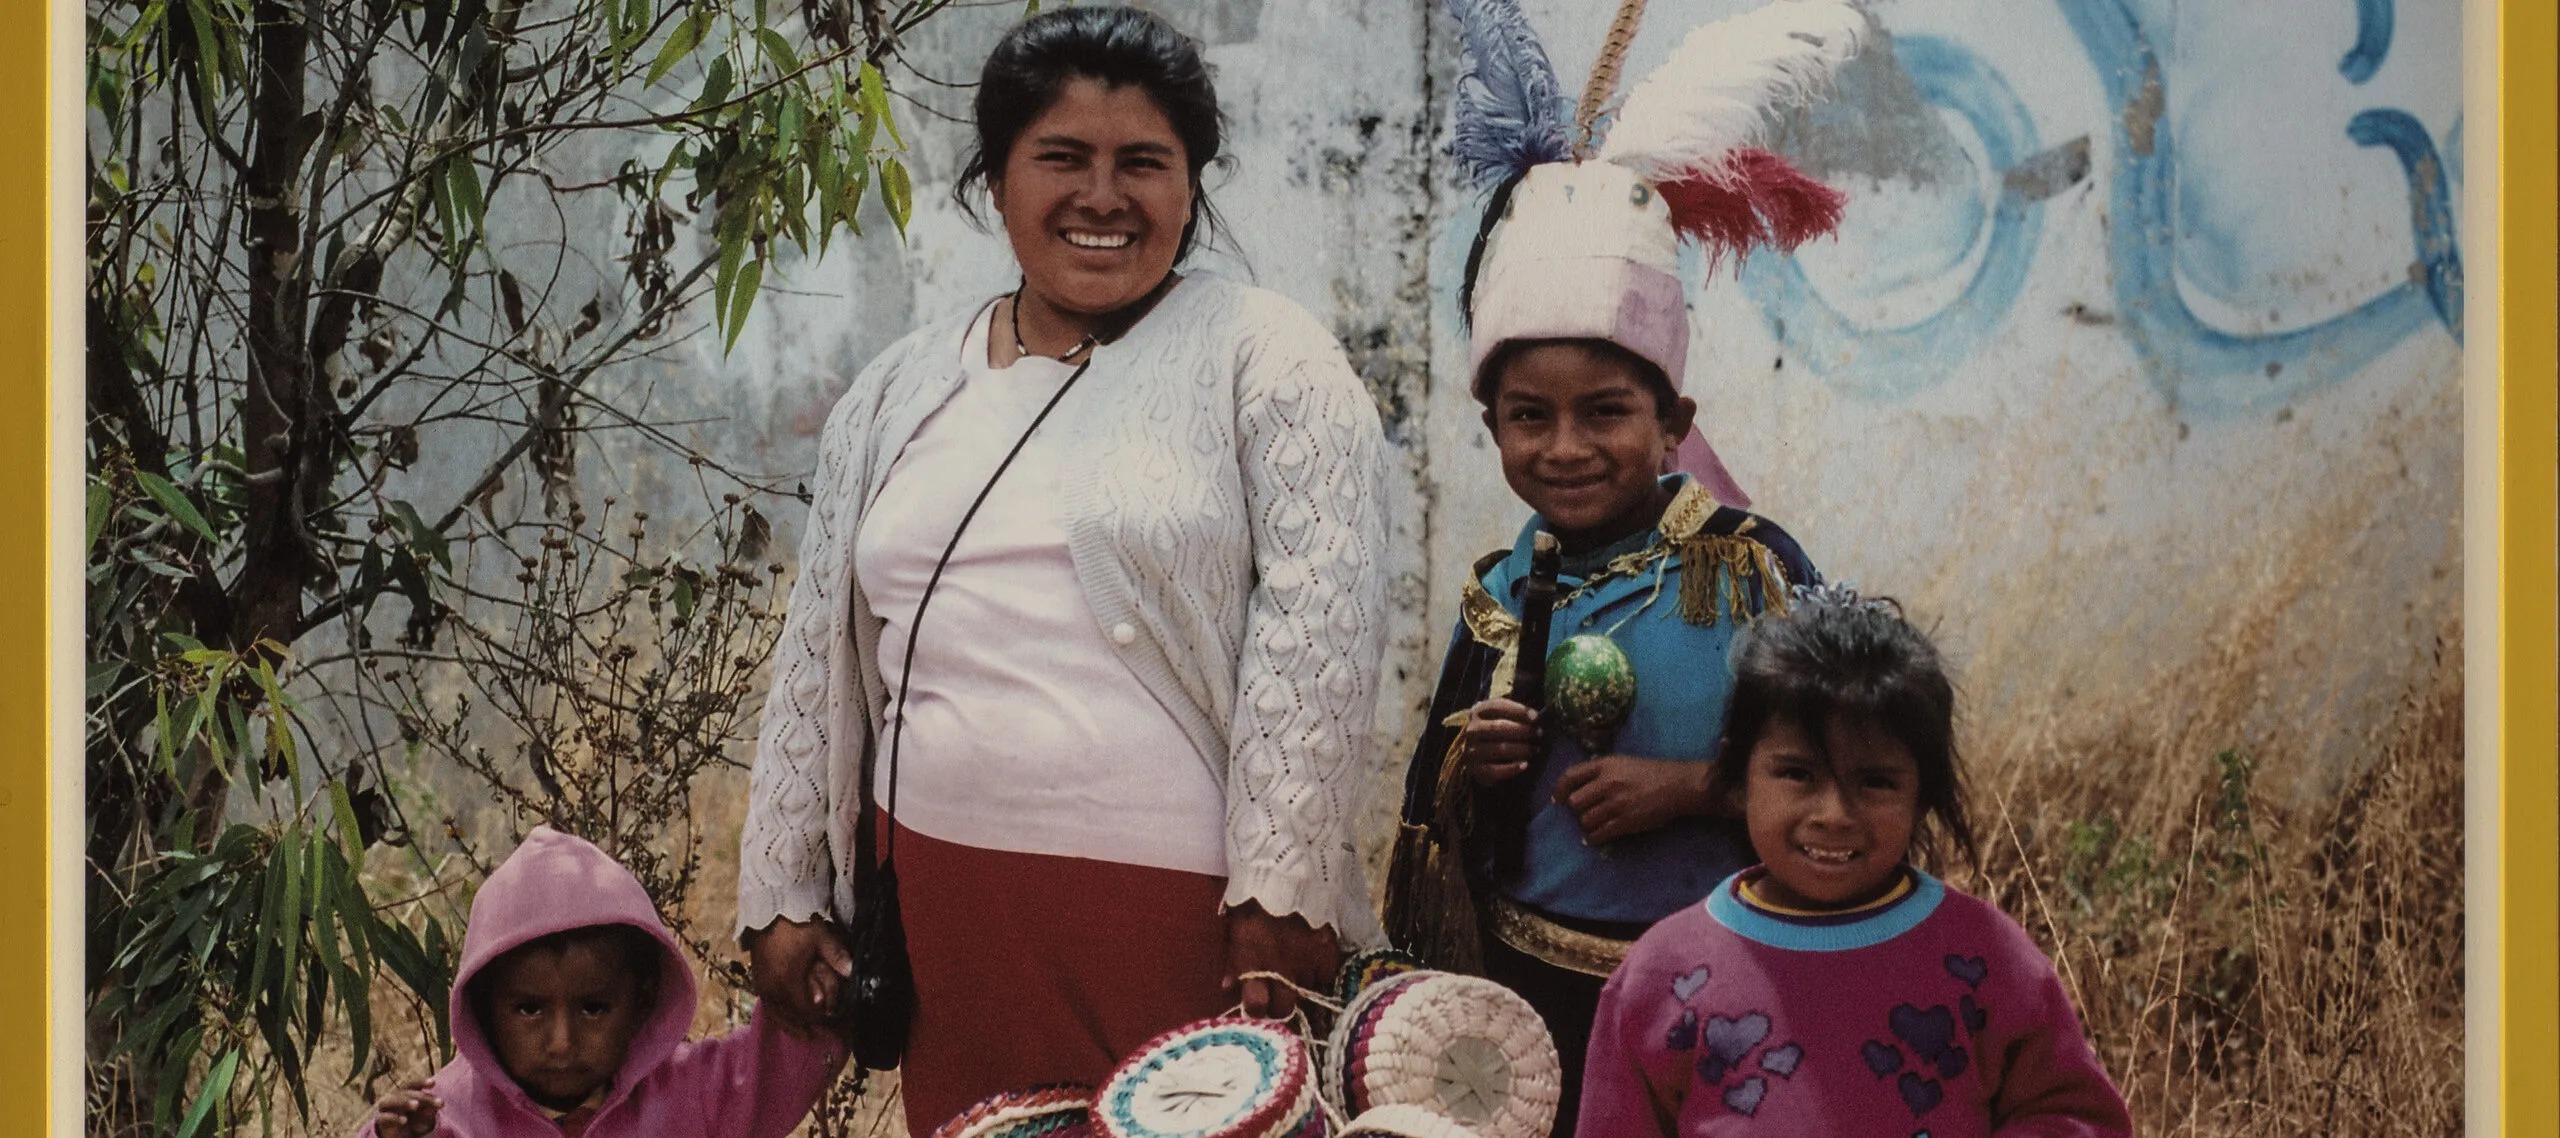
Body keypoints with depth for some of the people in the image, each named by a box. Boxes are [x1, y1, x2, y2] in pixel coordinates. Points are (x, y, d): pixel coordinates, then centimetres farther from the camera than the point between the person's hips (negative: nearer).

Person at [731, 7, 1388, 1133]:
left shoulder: (1260, 357, -1)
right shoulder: (898, 394, 13)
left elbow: (1315, 627, -9)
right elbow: (816, 660, 16)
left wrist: (1282, 891, -15)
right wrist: (782, 898, 13)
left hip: (1184, 914, -4)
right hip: (945, 905, 4)